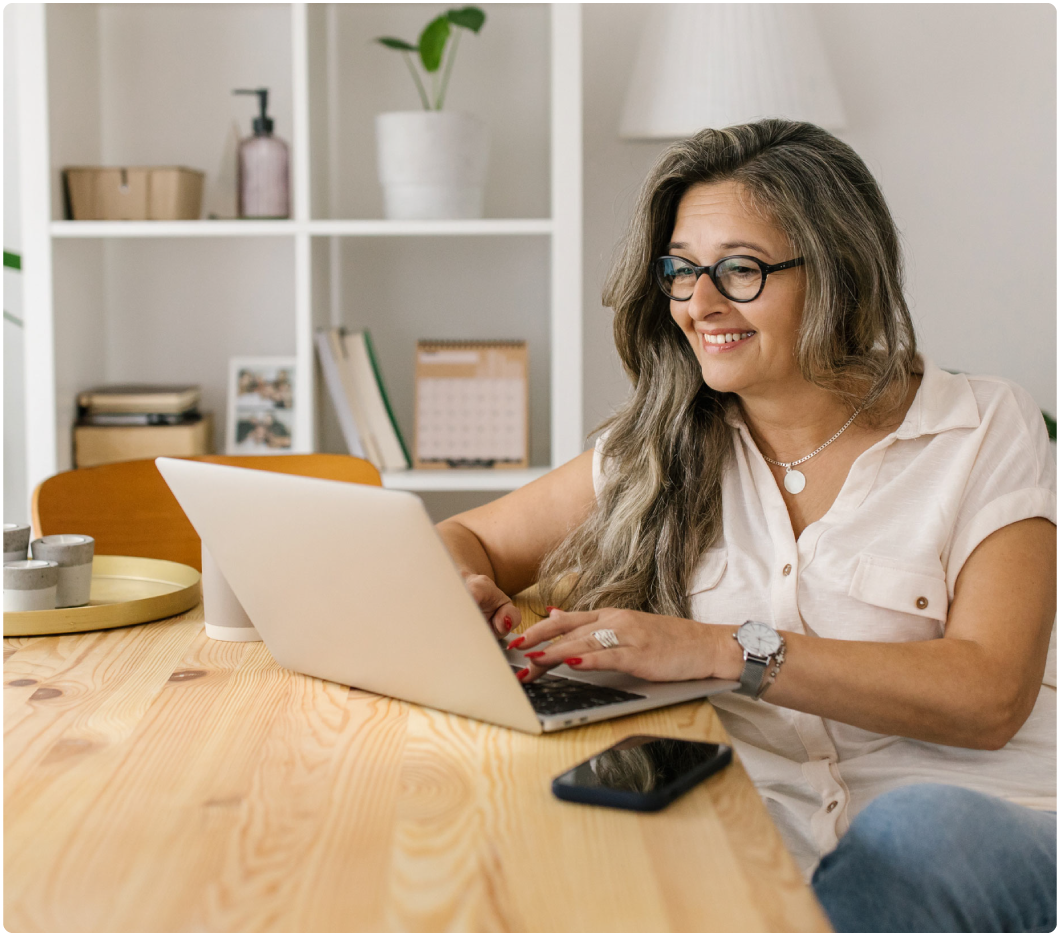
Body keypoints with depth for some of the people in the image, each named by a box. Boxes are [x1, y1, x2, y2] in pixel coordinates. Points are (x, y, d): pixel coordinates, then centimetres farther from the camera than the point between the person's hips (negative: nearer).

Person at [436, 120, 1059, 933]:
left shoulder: (986, 433, 0)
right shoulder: (661, 451, 10)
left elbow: (989, 696, -12)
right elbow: (462, 541, 17)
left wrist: (727, 650, -21)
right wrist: (458, 591, -9)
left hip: (988, 835, -1)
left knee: (915, 828, -37)